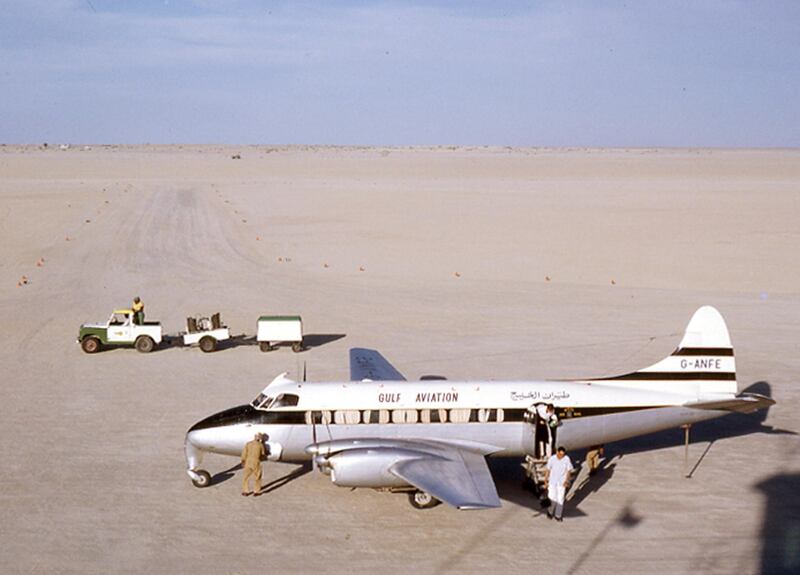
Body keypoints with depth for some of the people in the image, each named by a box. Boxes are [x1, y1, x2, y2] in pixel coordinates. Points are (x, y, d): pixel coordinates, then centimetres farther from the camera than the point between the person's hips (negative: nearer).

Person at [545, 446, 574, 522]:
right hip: (552, 482, 0)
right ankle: (550, 512, 28)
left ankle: (558, 516, 14)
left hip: (562, 483, 0)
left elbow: (569, 470, -1)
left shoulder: (567, 459, -9)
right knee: (552, 498, 1)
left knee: (560, 499, 0)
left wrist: (567, 480, -12)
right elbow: (548, 470, 0)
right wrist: (546, 481, 2)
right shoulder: (552, 459, -9)